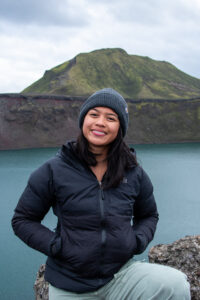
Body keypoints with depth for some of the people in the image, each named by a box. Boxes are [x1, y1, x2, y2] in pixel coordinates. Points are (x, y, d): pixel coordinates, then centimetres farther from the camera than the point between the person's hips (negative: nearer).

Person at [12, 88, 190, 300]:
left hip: (121, 273, 1)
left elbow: (148, 216, 16)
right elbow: (22, 220, -1)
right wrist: (57, 246, -15)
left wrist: (137, 241, -5)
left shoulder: (134, 173, 0)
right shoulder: (54, 171, -8)